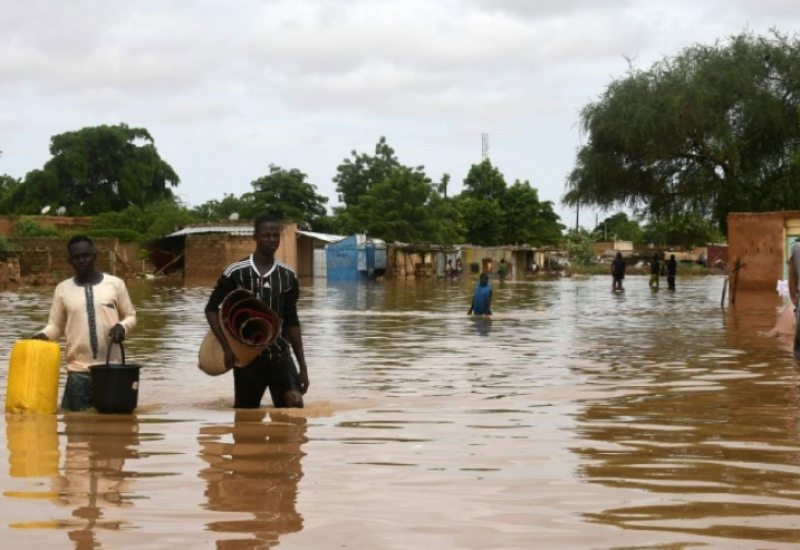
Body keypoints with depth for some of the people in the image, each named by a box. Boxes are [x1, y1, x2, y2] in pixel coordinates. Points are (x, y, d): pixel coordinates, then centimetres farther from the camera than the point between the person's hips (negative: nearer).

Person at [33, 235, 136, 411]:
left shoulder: (115, 284, 2)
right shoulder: (63, 289, 5)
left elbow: (130, 316, 10)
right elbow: (56, 326, 9)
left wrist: (122, 327, -12)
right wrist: (43, 335, -11)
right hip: (78, 370, 1)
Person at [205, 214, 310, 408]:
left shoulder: (288, 275, 3)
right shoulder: (236, 272, -7)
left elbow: (291, 321, 8)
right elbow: (211, 308, -1)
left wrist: (302, 366, 6)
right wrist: (227, 347, -12)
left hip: (280, 354, 2)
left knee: (295, 404, -18)